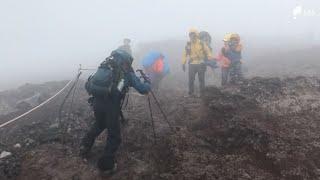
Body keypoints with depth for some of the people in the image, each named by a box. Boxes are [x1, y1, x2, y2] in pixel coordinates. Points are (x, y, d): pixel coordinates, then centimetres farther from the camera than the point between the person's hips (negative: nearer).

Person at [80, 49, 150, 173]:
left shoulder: (105, 65, 21)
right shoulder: (127, 72, 9)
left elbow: (89, 85, 26)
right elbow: (143, 89, 11)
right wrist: (147, 83, 31)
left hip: (96, 100, 5)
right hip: (110, 104, -5)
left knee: (99, 124, 34)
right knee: (114, 136, 13)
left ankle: (85, 146, 36)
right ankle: (106, 165, 18)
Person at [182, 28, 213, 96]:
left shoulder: (202, 44, -2)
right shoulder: (188, 44, 3)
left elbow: (208, 52, 0)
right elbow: (185, 54, 6)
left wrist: (210, 60, -11)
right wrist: (183, 64, 3)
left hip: (200, 64, -1)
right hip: (192, 65, 1)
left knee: (201, 79, 6)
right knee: (191, 79, 3)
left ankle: (202, 93, 19)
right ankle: (191, 93, 16)